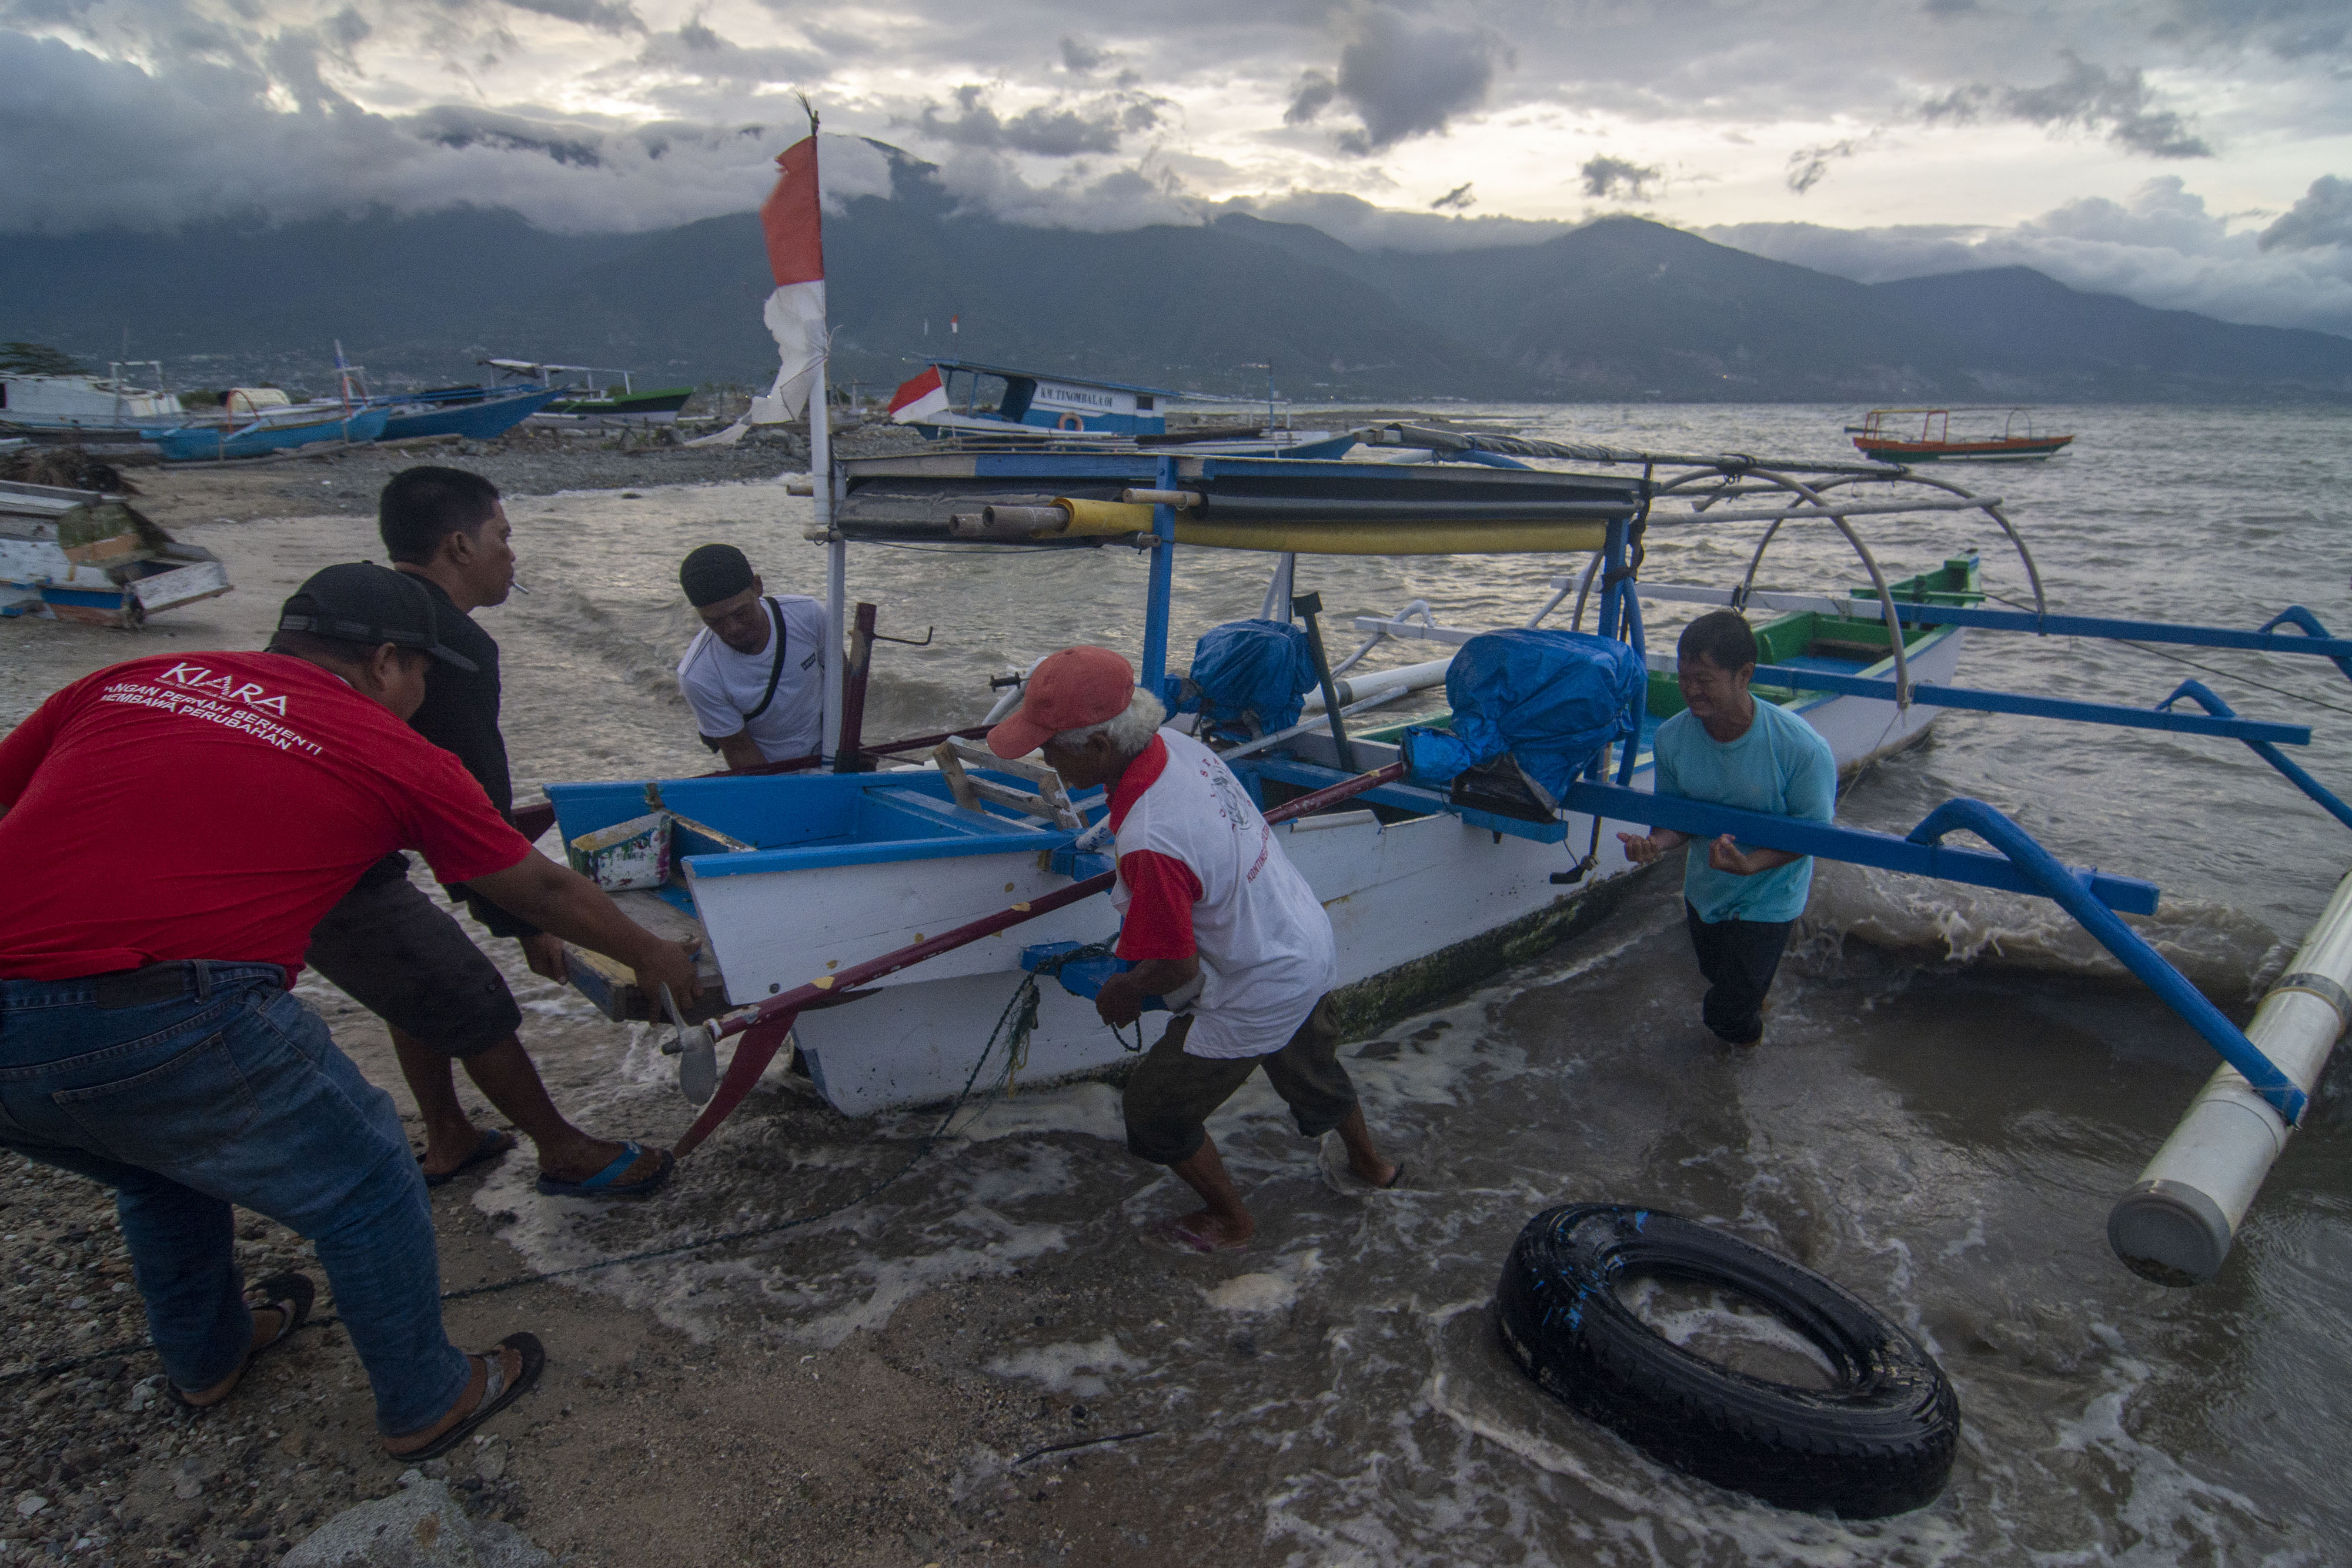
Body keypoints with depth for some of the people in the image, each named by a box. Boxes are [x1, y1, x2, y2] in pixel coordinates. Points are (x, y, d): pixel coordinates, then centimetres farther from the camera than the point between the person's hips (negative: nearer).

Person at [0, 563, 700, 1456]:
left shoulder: (129, 680, 15)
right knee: (366, 1194, 17)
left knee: (163, 1172, 34)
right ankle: (425, 1407, 35)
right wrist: (649, 957, 30)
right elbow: (540, 892, 15)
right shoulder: (393, 755, 4)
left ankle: (205, 1358, 56)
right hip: (170, 1032, -6)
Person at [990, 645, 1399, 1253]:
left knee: (1156, 1107, 13)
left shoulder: (1149, 844, -39)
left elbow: (1175, 967, -29)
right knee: (1312, 1064, 34)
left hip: (1254, 997, -8)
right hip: (1307, 946, 8)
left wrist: (1122, 991, -8)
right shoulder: (1177, 744, -14)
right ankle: (1370, 1164, 61)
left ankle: (1231, 1221, 36)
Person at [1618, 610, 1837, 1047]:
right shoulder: (1672, 738, -20)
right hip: (1704, 890, 4)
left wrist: (1751, 864, -38)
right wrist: (1657, 842, -30)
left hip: (1766, 897, -4)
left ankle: (1748, 1032, 38)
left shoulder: (1802, 748, -32)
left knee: (1729, 1018, 0)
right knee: (1717, 977, 29)